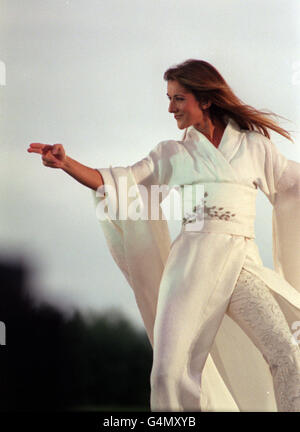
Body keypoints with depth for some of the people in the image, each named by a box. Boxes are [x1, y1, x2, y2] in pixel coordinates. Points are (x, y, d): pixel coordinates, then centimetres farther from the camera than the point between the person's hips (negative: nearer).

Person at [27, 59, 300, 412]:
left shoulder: (253, 144, 14)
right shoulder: (172, 154, 15)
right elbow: (117, 183, 8)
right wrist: (66, 163, -4)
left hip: (243, 263, 0)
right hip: (193, 263, 0)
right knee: (169, 374, -8)